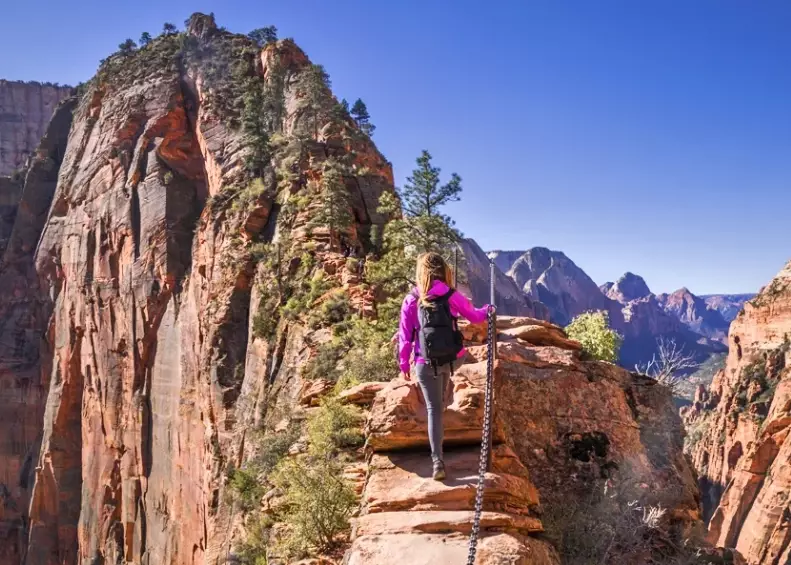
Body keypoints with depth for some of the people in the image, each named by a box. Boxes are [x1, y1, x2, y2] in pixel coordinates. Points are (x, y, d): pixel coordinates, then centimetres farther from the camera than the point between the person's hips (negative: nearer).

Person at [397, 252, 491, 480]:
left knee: (434, 409, 2)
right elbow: (474, 316, 11)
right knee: (439, 404, 26)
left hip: (425, 363, -2)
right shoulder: (452, 296, -4)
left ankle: (437, 461, -7)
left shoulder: (411, 300, -7)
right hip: (449, 359, 2)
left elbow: (405, 336, -3)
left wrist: (403, 363, 9)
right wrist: (487, 309, 33)